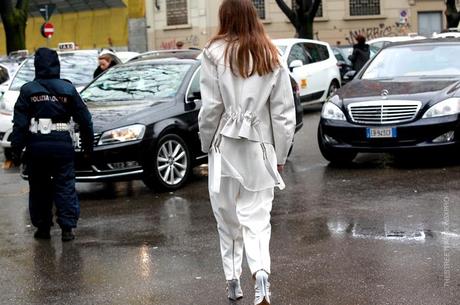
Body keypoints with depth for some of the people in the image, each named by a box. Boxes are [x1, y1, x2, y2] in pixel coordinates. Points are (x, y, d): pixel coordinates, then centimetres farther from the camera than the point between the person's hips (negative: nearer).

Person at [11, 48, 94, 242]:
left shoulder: (28, 90, -1)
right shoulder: (68, 89, 2)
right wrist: (88, 144, 16)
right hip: (62, 144, 0)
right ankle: (67, 228, -1)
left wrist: (16, 149, 0)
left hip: (36, 145, 0)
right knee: (65, 186, 4)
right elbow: (84, 119, 7)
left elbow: (19, 123, -4)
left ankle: (42, 227, 16)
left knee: (39, 187, 11)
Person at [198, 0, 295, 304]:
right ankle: (261, 272, -19)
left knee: (228, 216, 12)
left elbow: (210, 107, -7)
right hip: (259, 149, 2)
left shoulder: (215, 54, -6)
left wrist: (208, 143, 8)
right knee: (257, 216, 3)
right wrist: (280, 155, 11)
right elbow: (284, 113, 3)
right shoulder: (272, 58, 3)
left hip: (225, 149, -1)